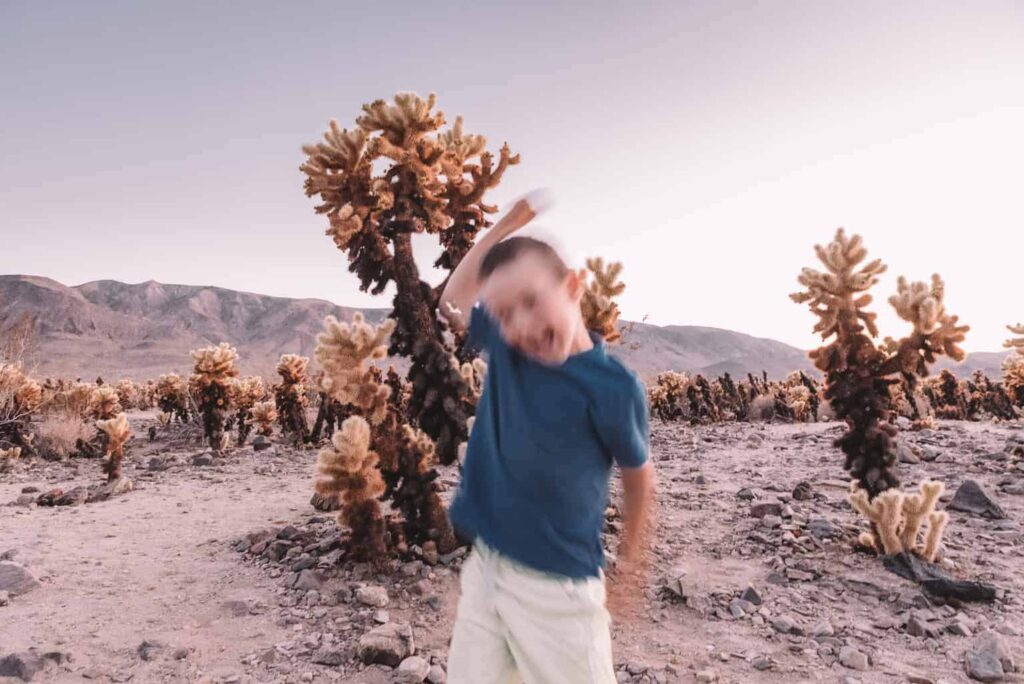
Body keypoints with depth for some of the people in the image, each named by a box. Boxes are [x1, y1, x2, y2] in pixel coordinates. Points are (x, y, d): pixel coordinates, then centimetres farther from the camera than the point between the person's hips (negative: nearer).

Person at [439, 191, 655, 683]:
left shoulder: (612, 388, -18)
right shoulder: (504, 349, -4)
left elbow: (638, 477, -2)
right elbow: (453, 301, 14)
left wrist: (629, 561, 10)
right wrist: (506, 226, 8)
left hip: (556, 585, -5)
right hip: (484, 567, 5)